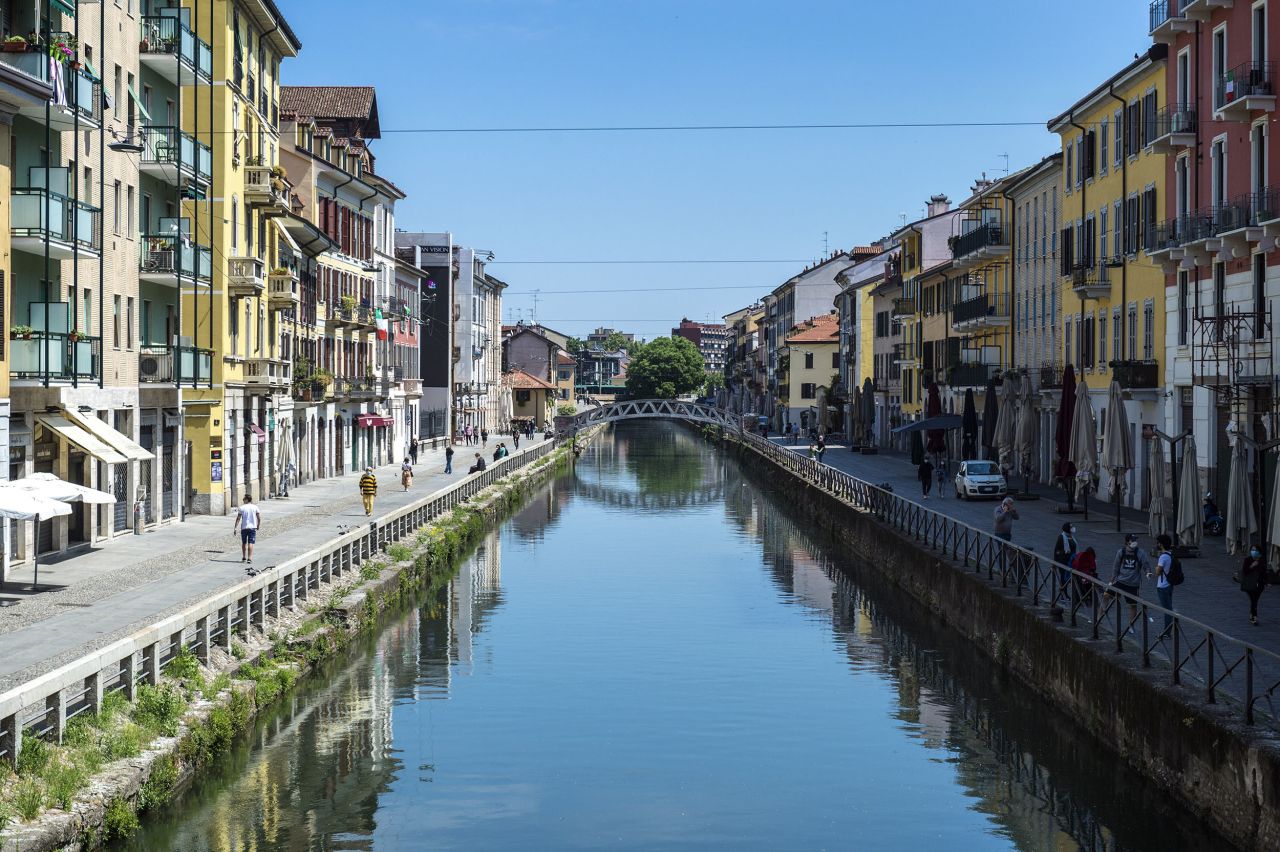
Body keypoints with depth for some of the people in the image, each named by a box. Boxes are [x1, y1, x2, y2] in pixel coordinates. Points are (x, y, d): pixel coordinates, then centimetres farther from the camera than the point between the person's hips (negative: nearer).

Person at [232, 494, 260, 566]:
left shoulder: (241, 508, -3)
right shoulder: (255, 507, 1)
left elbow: (238, 519, -7)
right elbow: (259, 518, 0)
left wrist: (235, 528, -4)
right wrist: (258, 526, 16)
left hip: (244, 527, 0)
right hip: (252, 527, 0)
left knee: (244, 543, 16)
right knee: (250, 543, -3)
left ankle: (244, 557, 25)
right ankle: (249, 559, -12)